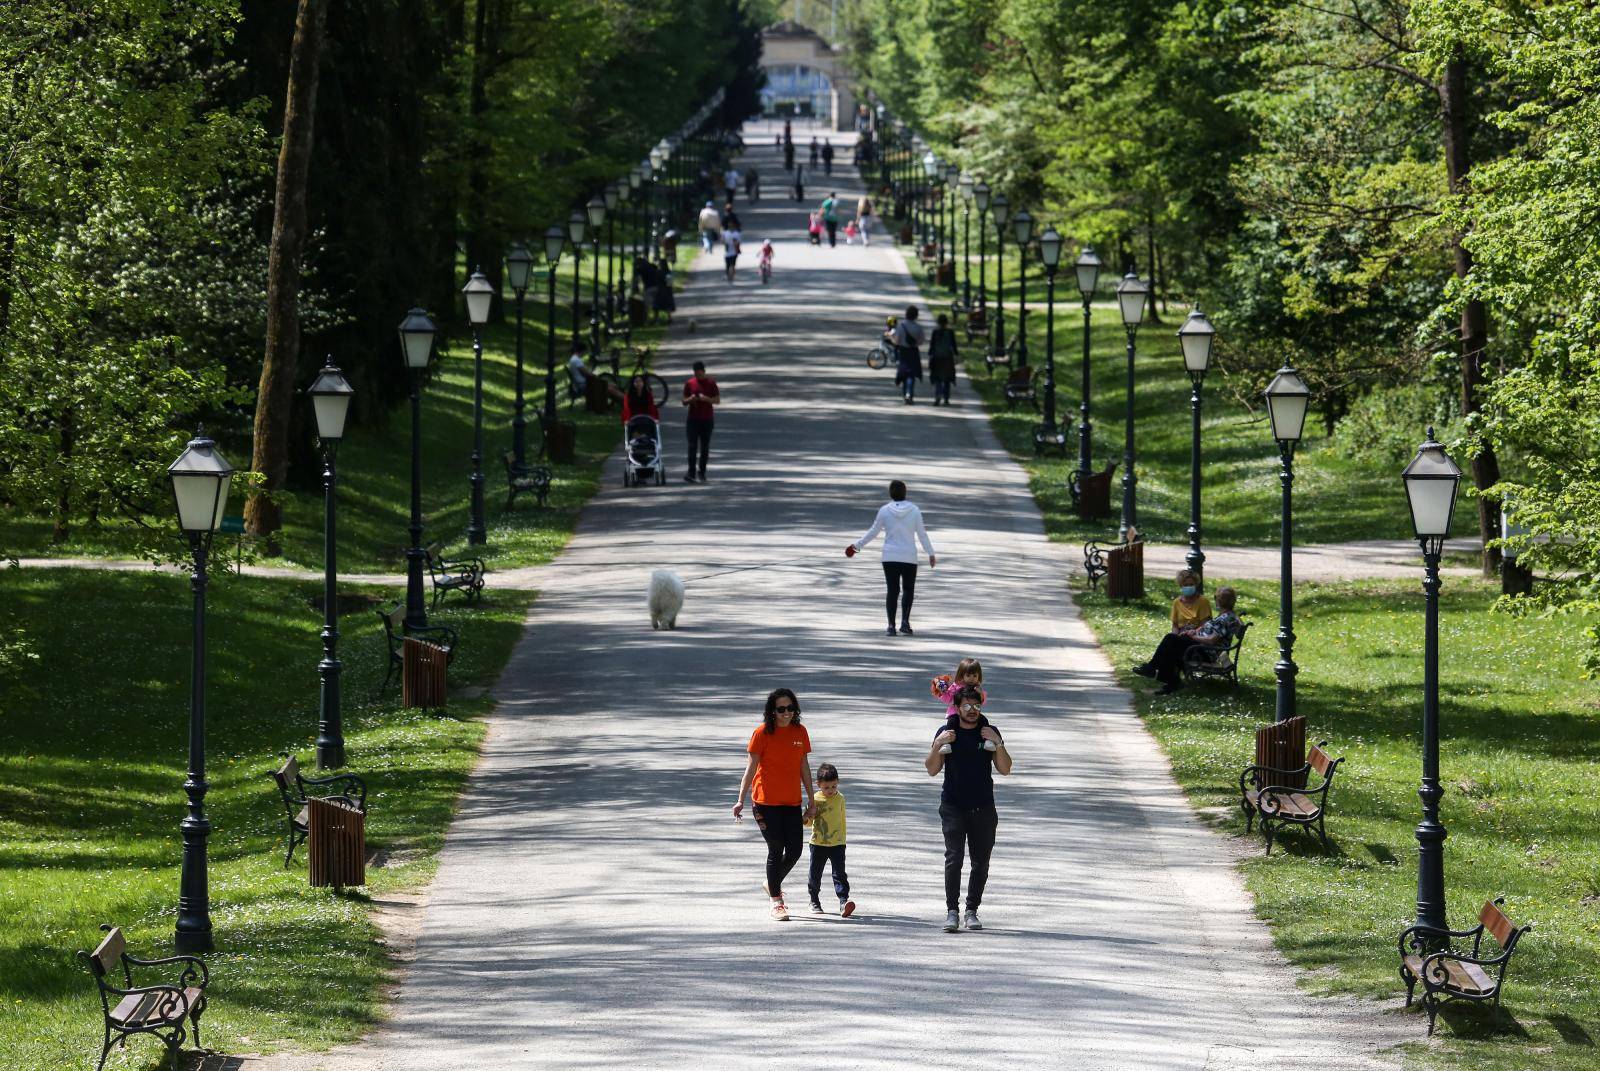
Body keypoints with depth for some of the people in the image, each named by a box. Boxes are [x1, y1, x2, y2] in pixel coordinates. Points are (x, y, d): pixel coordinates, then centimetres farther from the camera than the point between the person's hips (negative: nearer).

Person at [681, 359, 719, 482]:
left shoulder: (711, 383, 2)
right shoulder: (690, 383, 5)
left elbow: (717, 401, 2)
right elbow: (684, 401, 9)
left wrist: (706, 398, -15)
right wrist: (690, 399, -13)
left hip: (707, 418, 0)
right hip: (693, 419, 0)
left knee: (705, 447, 3)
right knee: (692, 446, -8)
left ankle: (702, 473, 11)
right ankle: (691, 473, -12)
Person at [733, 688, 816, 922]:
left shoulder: (800, 732, 7)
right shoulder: (762, 733, -6)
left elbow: (804, 767, 13)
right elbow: (751, 767, -4)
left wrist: (811, 800, 14)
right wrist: (741, 799, -9)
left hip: (792, 801, 4)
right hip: (766, 801, -4)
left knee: (794, 850, 2)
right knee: (776, 849, -4)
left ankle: (772, 884, 29)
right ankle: (776, 902, 5)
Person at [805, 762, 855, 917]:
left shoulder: (840, 798, 2)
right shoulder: (815, 800, -4)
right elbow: (807, 822, 2)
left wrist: (843, 840, 14)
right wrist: (810, 815, -21)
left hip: (837, 844, 0)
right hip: (818, 844, 0)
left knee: (839, 874, -10)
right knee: (815, 874, 9)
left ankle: (844, 901, -18)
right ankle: (814, 902, 26)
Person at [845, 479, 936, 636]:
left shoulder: (884, 511, -4)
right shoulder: (914, 510, -3)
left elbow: (873, 532, 2)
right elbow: (922, 534, 0)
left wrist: (857, 545, 15)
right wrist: (931, 553, 10)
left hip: (890, 557, 0)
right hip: (909, 557, 0)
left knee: (892, 590, 6)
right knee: (908, 589, 12)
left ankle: (891, 625, 2)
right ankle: (905, 621, -4)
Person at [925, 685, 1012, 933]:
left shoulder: (989, 733, 8)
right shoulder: (947, 732, 5)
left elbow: (1004, 769, 3)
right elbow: (932, 770, 3)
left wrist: (998, 743, -11)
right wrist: (938, 745, -13)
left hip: (983, 808, 2)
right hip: (953, 807, -2)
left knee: (981, 862, 3)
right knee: (953, 858, -13)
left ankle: (972, 911, 12)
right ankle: (951, 911, -13)